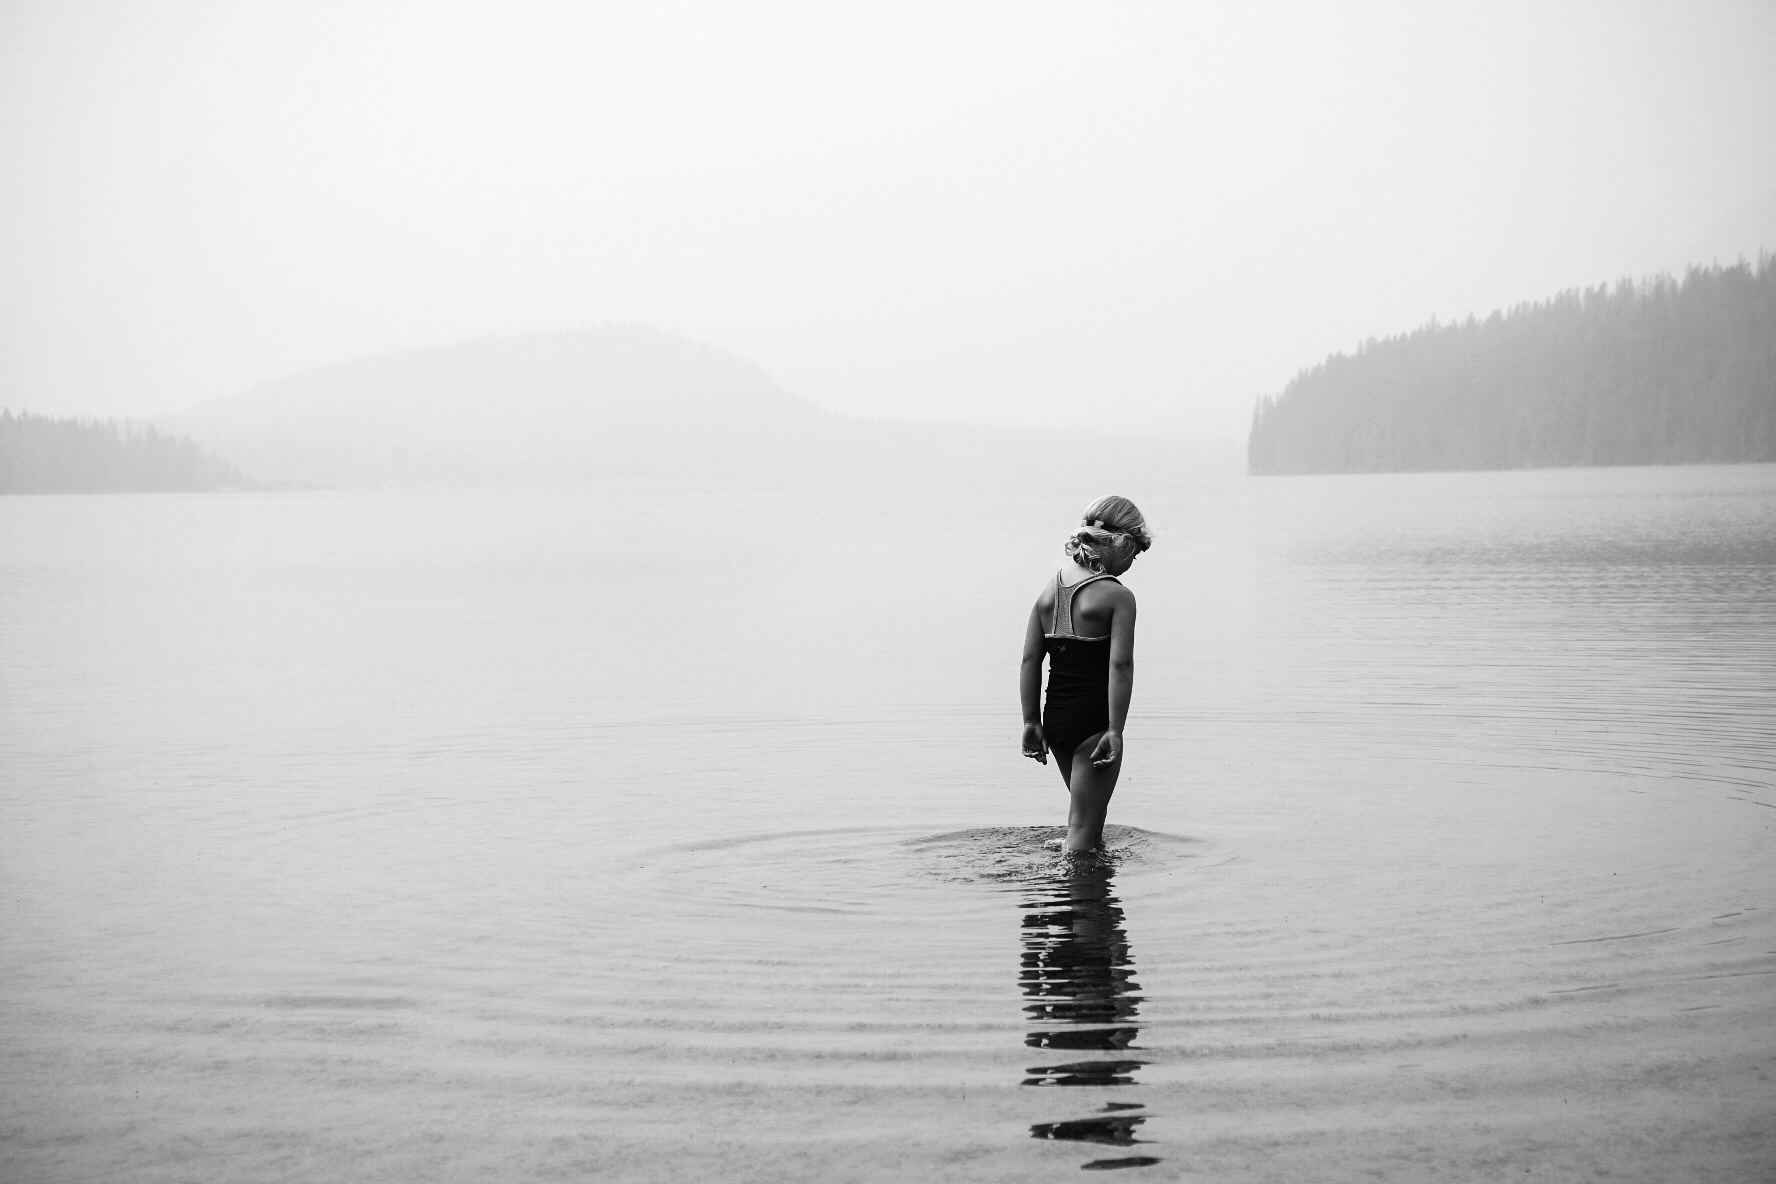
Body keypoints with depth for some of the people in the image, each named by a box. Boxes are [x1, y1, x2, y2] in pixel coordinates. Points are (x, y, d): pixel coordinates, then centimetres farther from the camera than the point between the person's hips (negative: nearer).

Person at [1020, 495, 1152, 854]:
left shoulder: (1051, 589, 6)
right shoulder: (1118, 596, -13)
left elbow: (1030, 659, 5)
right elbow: (1120, 665, -20)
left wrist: (1031, 721, 8)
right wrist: (1115, 730, -18)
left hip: (1054, 717, 7)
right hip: (1093, 720, -7)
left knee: (1086, 809, 26)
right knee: (1083, 828, 0)